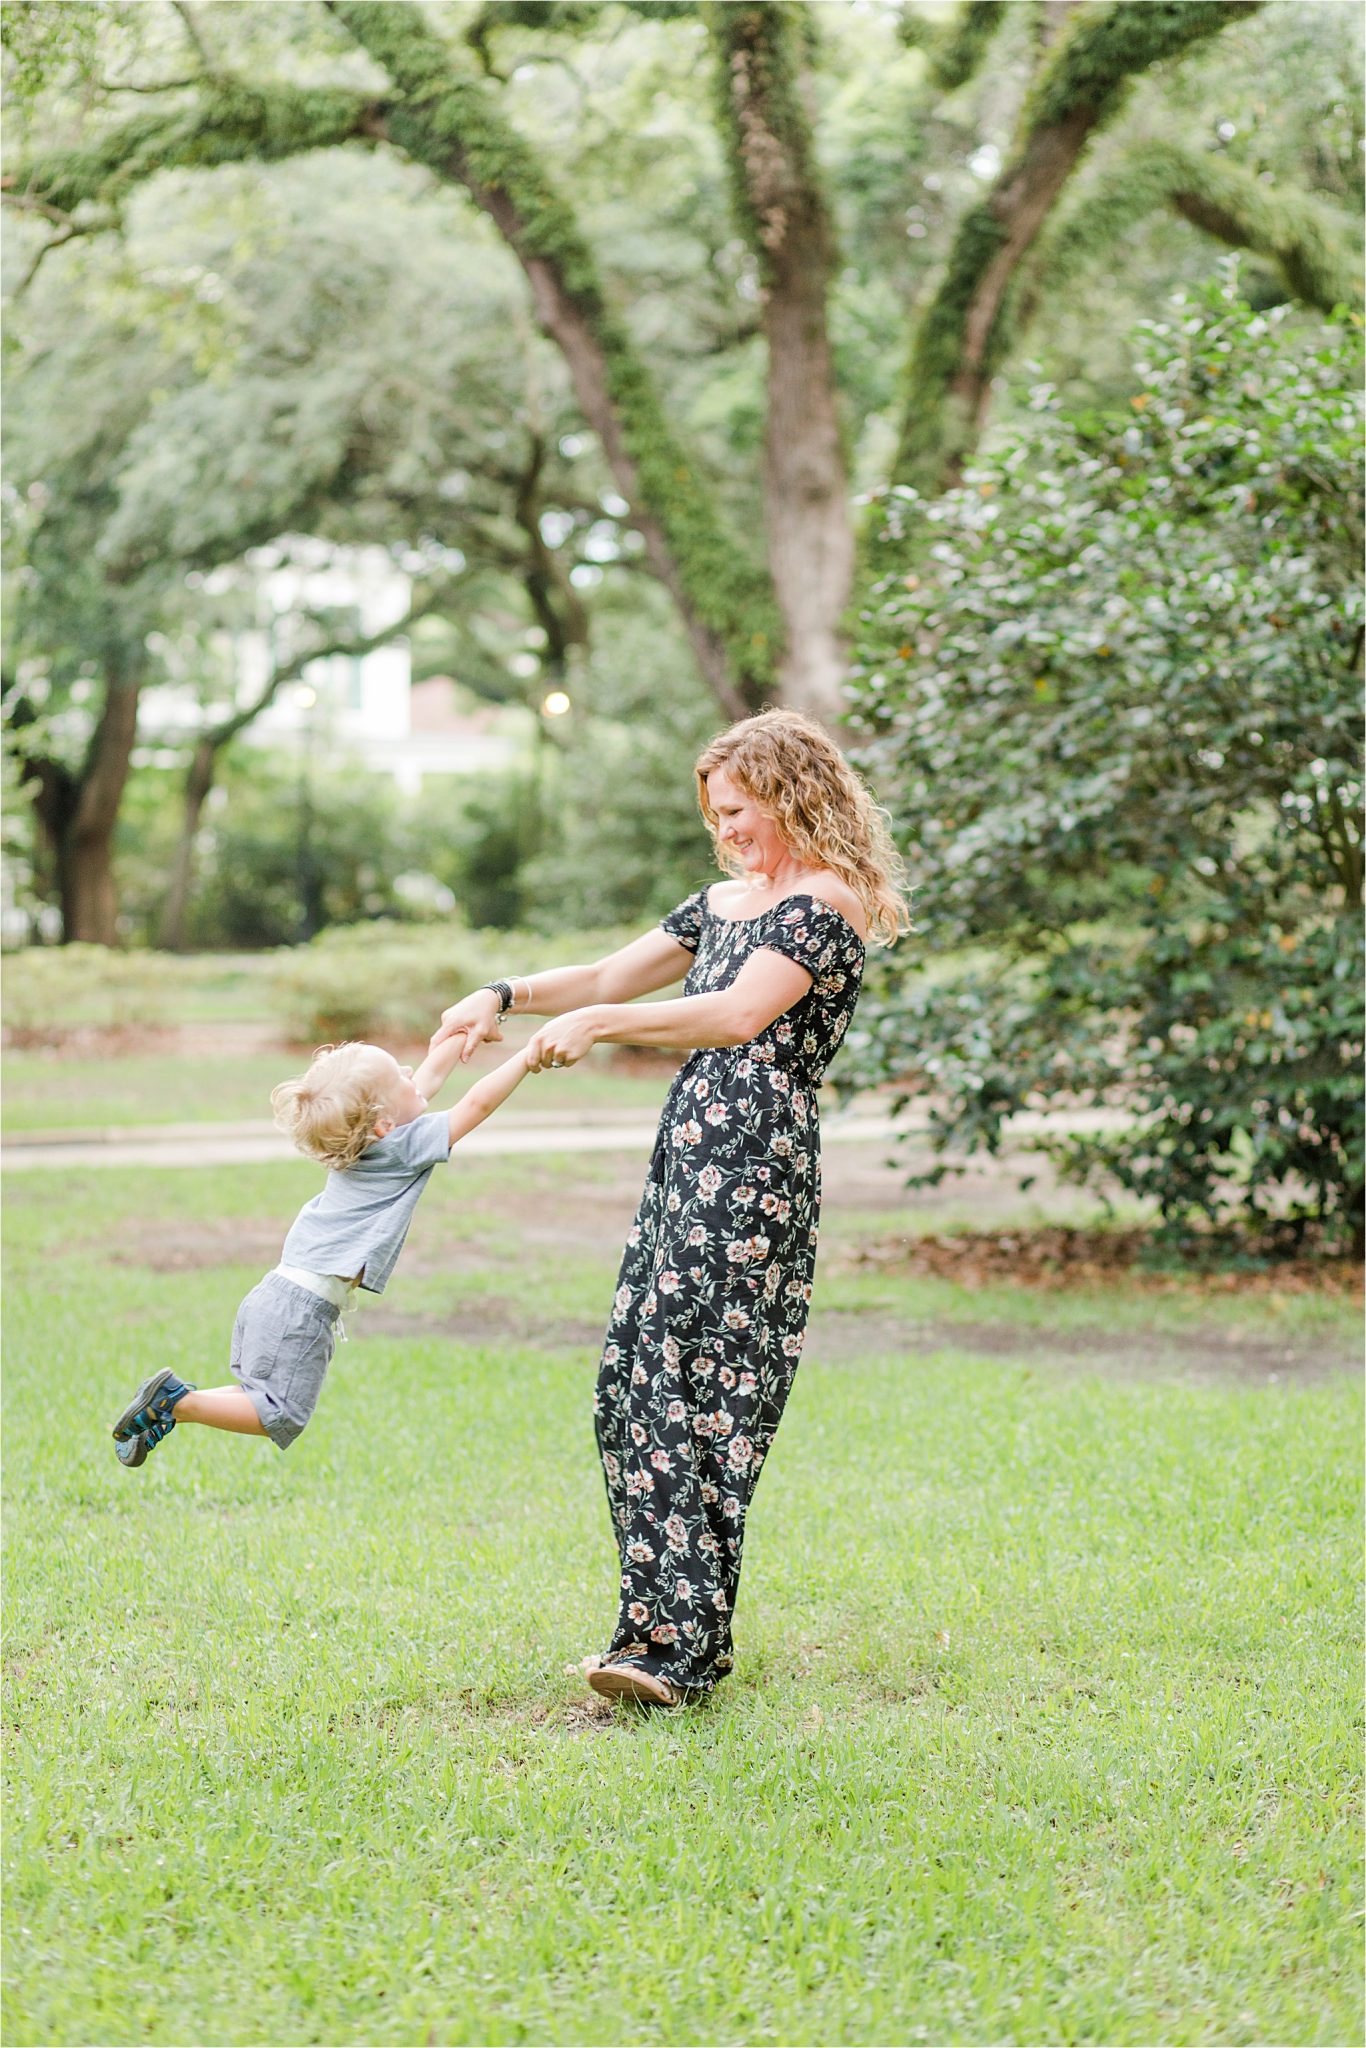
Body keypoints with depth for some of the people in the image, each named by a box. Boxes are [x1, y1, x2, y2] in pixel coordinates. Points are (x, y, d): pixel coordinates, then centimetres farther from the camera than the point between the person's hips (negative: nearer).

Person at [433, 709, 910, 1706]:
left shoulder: (825, 903, -8)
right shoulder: (725, 902, 21)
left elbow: (739, 1015, -22)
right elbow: (610, 977, 25)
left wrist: (599, 1024, -24)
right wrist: (504, 995, 9)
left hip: (755, 1170, -9)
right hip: (688, 1162, 9)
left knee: (695, 1397, -11)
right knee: (632, 1388, 6)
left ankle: (678, 1645, -9)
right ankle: (665, 1623, 12)